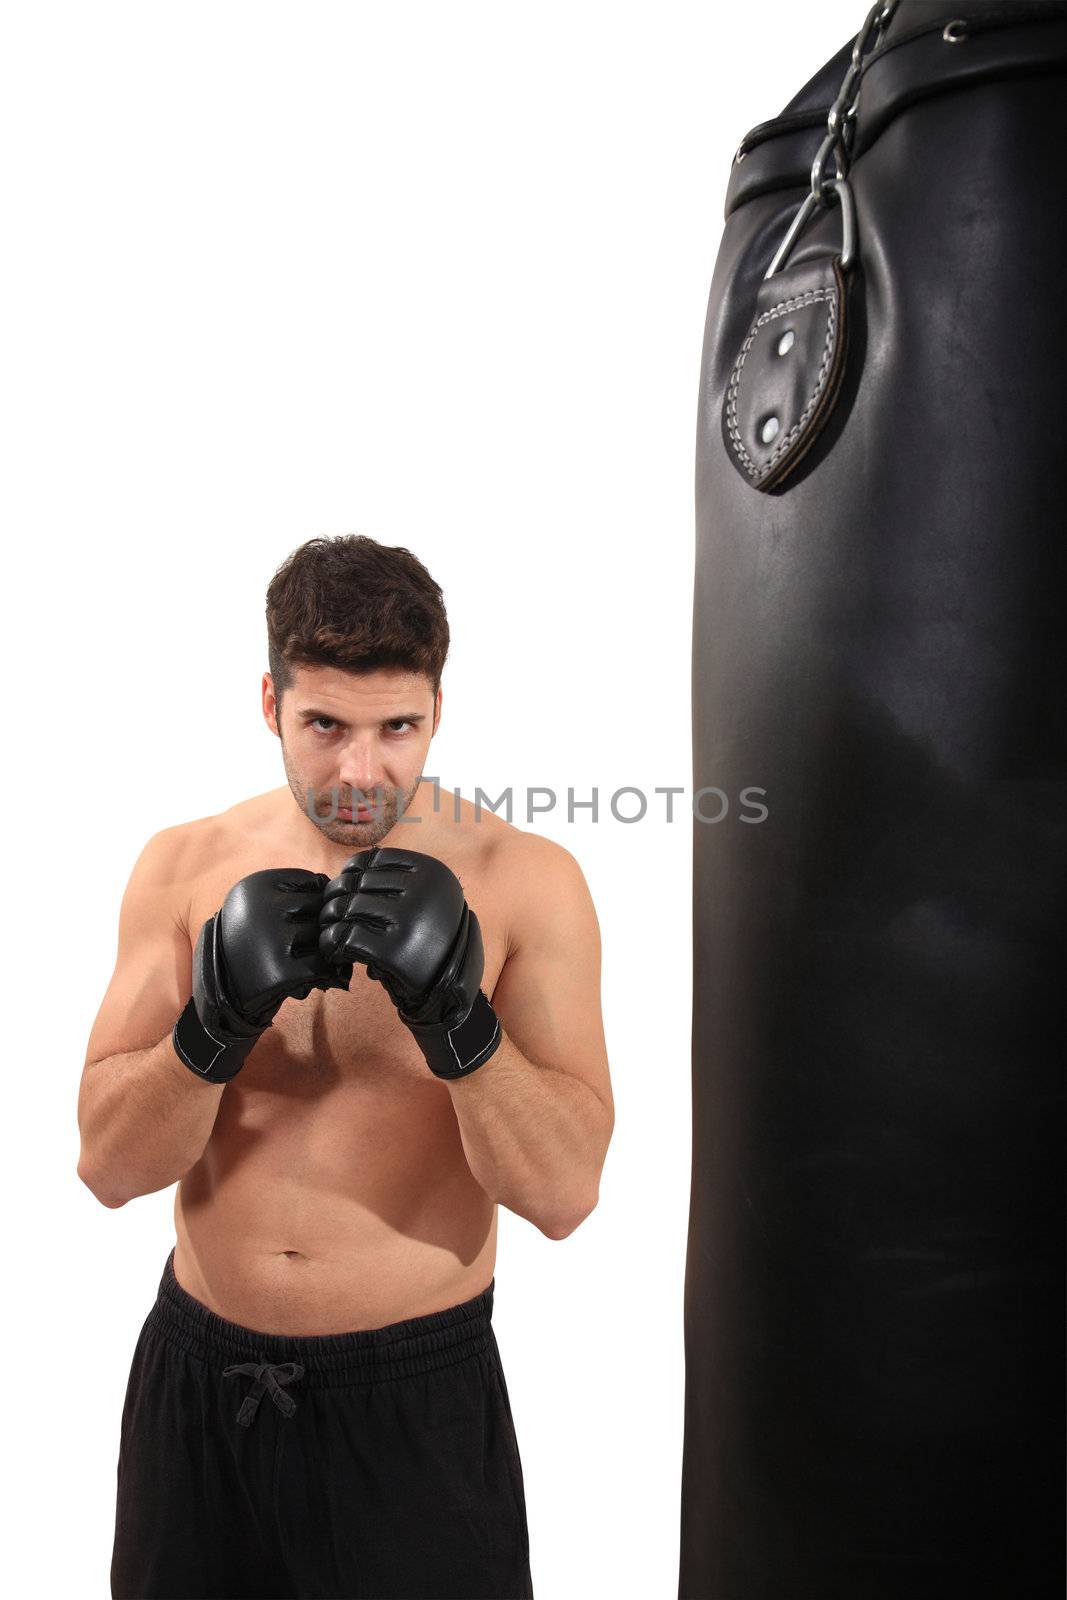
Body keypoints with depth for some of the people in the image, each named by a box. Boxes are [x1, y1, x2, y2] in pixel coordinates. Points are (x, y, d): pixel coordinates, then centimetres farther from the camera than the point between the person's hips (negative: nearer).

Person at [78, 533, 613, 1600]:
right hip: (199, 1378, 3)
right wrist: (216, 1025, -23)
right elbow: (110, 1166, -6)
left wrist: (453, 1014, -28)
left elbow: (563, 1193, -14)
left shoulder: (526, 881, -11)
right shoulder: (183, 867, -3)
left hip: (416, 1392, -2)